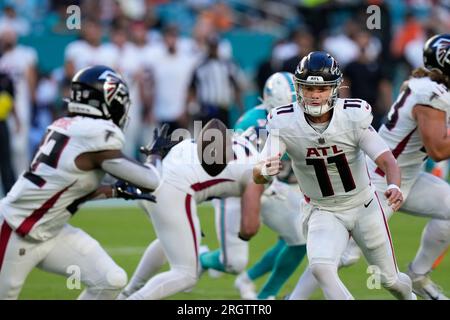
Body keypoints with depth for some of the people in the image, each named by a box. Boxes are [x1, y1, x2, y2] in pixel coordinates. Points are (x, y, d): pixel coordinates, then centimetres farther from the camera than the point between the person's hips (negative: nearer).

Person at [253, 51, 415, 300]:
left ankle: (407, 294, 51)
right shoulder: (285, 123, -21)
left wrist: (394, 186, -47)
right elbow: (257, 176, -26)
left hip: (363, 206, 0)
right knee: (321, 268, -30)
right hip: (322, 212, 0)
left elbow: (386, 160, -24)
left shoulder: (353, 116, -22)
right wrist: (265, 170, -51)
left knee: (389, 280, 15)